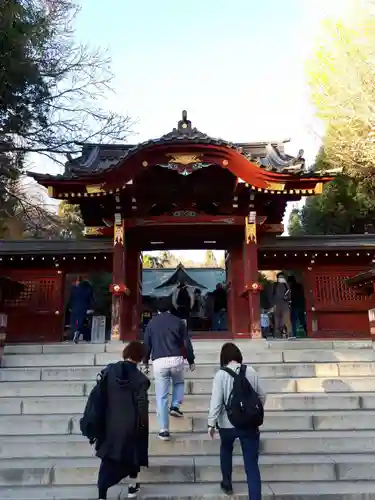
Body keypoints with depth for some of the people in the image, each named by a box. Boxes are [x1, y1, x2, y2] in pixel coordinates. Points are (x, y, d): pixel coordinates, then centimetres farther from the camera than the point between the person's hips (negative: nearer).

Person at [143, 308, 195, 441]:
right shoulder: (178, 321, 5)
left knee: (161, 397, 6)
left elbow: (147, 344, 9)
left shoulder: (152, 323, 8)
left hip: (159, 362, 0)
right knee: (179, 383, 32)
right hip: (176, 360, 0)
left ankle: (164, 430, 7)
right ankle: (175, 406, 11)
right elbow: (187, 343, 5)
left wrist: (145, 363, 20)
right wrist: (191, 361, 15)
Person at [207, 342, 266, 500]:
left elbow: (216, 401, -13)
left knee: (226, 450, 30)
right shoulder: (251, 371, -4)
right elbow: (262, 396, 4)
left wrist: (211, 423, -3)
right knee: (252, 464, 6)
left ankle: (227, 484, 44)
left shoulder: (221, 375, -12)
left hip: (228, 424, 0)